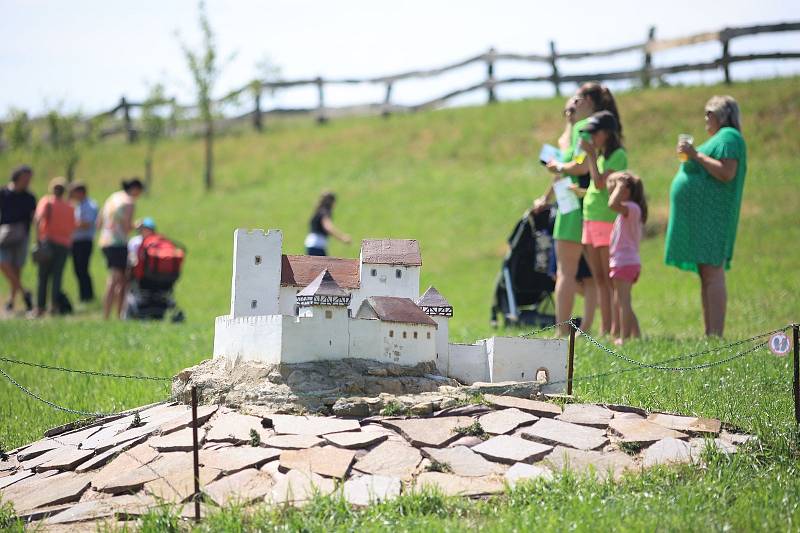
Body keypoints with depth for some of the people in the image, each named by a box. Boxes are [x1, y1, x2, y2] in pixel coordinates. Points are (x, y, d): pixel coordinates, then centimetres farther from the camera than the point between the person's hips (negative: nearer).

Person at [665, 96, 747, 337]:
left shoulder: (728, 137, -8)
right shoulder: (718, 138, 24)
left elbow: (727, 173, -22)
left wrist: (696, 155, -17)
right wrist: (693, 156, 21)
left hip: (712, 216, -11)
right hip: (700, 216, 11)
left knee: (713, 275, -15)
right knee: (706, 277, 8)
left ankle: (716, 335, -20)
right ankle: (709, 334, 7)